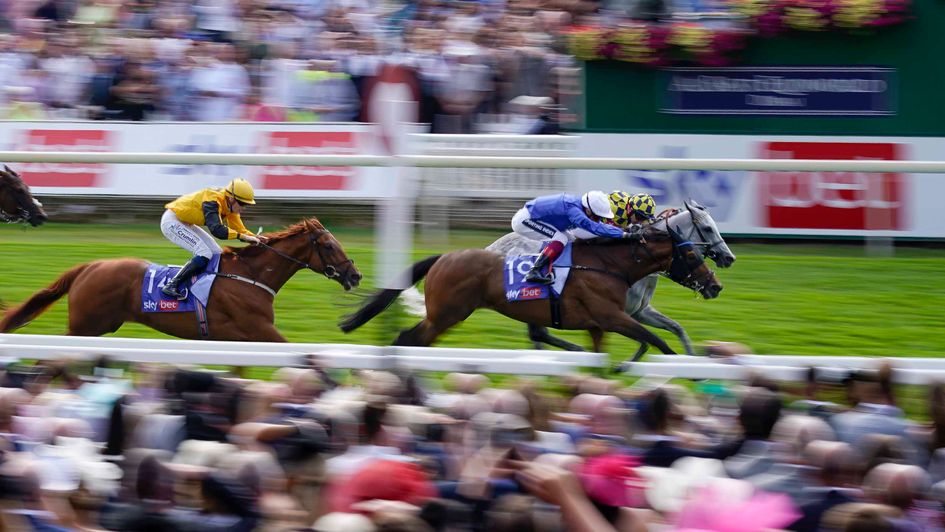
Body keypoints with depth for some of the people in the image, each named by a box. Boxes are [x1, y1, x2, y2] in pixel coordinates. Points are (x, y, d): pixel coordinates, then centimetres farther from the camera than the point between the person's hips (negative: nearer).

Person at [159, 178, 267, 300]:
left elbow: (239, 229, 5)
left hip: (185, 224, 10)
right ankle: (171, 285, -21)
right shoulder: (212, 201, -30)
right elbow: (216, 229, -42)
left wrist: (255, 237, -14)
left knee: (216, 253, 4)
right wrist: (243, 236, -43)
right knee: (204, 254, -21)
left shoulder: (230, 205, -1)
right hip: (171, 222, -10)